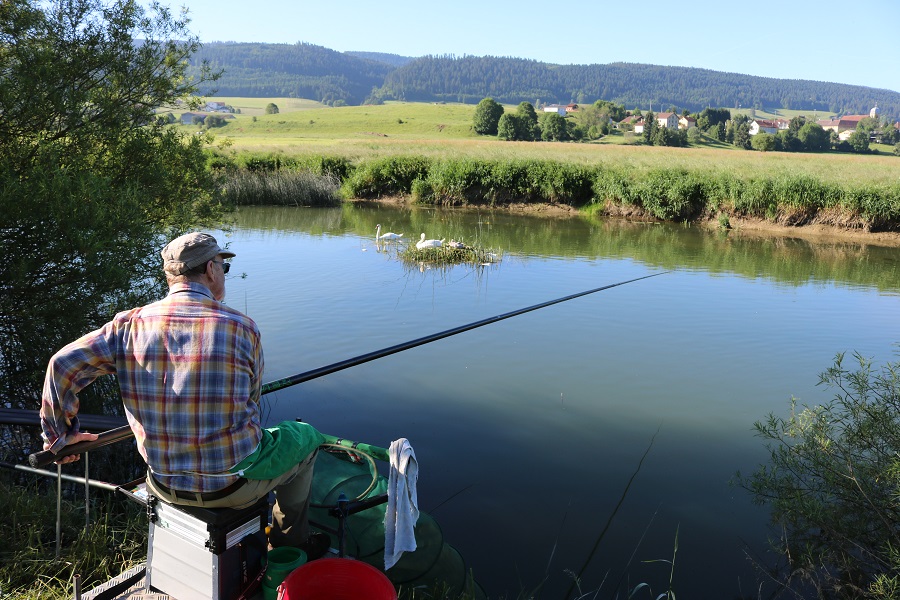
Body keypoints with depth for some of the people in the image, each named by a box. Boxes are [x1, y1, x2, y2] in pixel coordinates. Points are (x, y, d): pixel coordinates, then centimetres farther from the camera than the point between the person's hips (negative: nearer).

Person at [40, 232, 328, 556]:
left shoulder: (130, 324, -6)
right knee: (305, 437, 22)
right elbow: (250, 404, -3)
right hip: (232, 486, -5)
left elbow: (62, 365, -7)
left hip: (164, 485, 5)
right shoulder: (241, 327, -15)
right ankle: (291, 546, 34)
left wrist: (60, 435, 8)